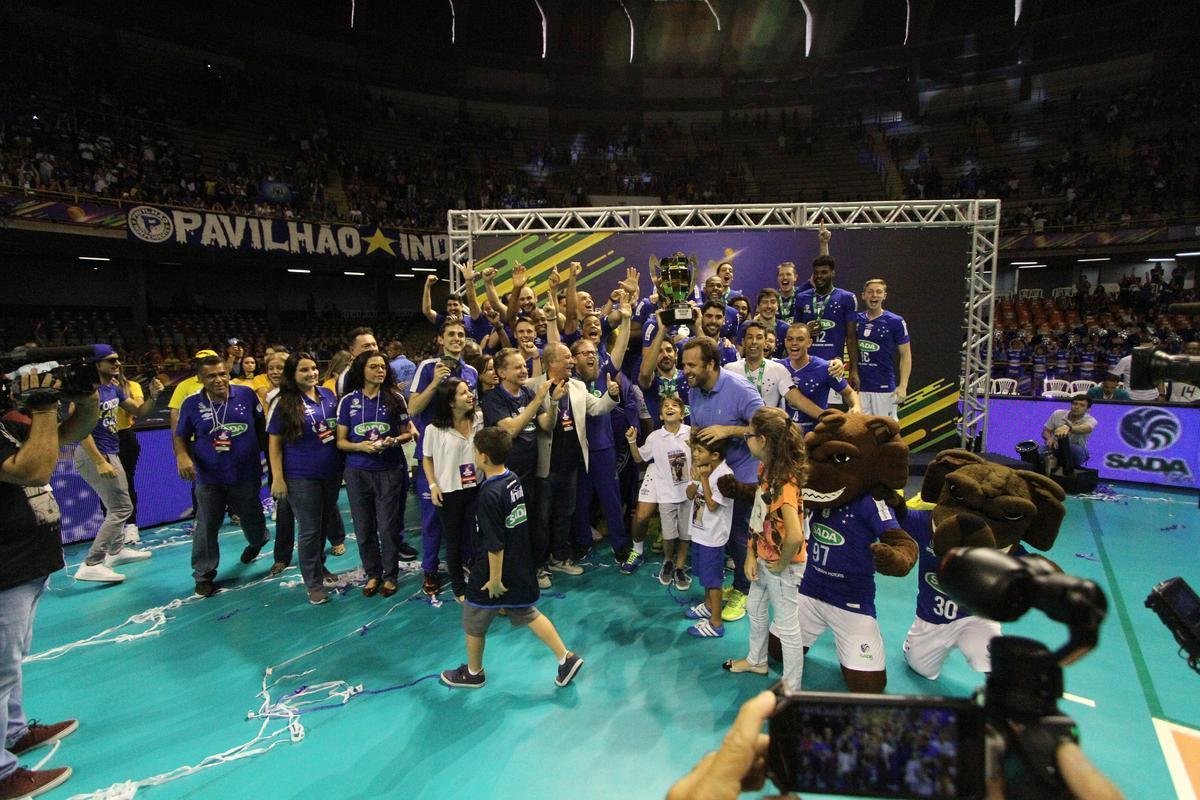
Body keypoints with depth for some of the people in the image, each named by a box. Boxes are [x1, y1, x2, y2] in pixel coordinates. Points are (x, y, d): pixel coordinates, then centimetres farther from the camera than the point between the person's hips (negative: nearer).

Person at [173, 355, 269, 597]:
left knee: (252, 520, 18)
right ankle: (204, 575, 21)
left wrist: (267, 453, 7)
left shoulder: (246, 394, -7)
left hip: (246, 475, 1)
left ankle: (257, 542, 53)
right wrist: (182, 456, -16)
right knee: (206, 528, 4)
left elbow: (261, 425, 6)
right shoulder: (192, 404, -6)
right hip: (209, 479, 0)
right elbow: (180, 435, 3)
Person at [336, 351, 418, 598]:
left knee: (388, 526, 3)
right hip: (357, 472, 1)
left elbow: (407, 433, 6)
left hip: (390, 471, -1)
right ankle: (372, 574, 26)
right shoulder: (348, 401, 0)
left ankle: (390, 575, 20)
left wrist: (394, 440, -15)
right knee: (364, 528, 9)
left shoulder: (395, 398, 0)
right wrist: (360, 446, -17)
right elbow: (341, 441, 2)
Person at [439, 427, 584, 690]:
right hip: (522, 567, 8)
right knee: (528, 613, 22)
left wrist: (495, 577, -15)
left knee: (473, 622, 15)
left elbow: (495, 543, -24)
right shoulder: (513, 479, -2)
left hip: (497, 570, -8)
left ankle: (473, 673, 35)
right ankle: (566, 658, 21)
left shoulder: (490, 494, -27)